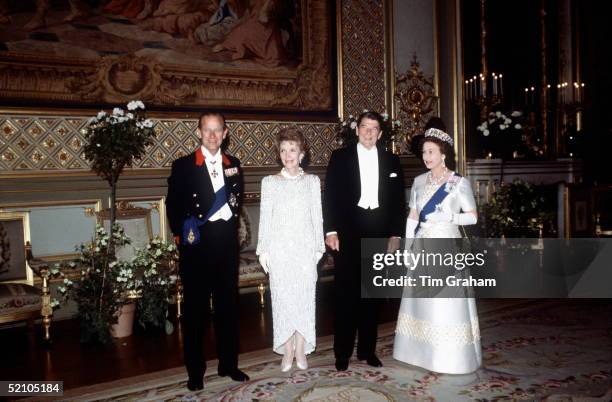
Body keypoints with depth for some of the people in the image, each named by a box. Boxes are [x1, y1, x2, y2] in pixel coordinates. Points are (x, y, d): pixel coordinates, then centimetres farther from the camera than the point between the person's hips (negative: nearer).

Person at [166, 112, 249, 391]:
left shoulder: (233, 164, 8)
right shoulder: (183, 165, -3)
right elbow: (173, 205, -1)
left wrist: (231, 225, 0)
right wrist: (182, 234, -8)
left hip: (227, 241, 4)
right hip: (196, 243, -3)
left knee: (228, 304, 12)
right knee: (195, 307, 6)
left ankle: (228, 364, 27)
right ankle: (195, 371, 19)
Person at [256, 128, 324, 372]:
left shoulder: (312, 181, 6)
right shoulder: (270, 182, 3)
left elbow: (317, 216, 6)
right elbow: (265, 217, 3)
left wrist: (319, 248, 3)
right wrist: (263, 250, -1)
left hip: (305, 248, 1)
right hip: (279, 248, 0)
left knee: (304, 297, 2)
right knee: (282, 297, 1)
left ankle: (301, 351, 14)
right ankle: (287, 352, 13)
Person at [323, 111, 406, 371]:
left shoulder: (391, 161, 11)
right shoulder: (340, 157, 3)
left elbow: (398, 201, 11)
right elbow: (330, 196, -1)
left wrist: (396, 234, 4)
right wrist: (330, 230, -10)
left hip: (379, 233, 3)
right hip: (348, 233, -2)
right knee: (346, 294, 1)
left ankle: (367, 350, 22)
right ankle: (343, 353, 12)